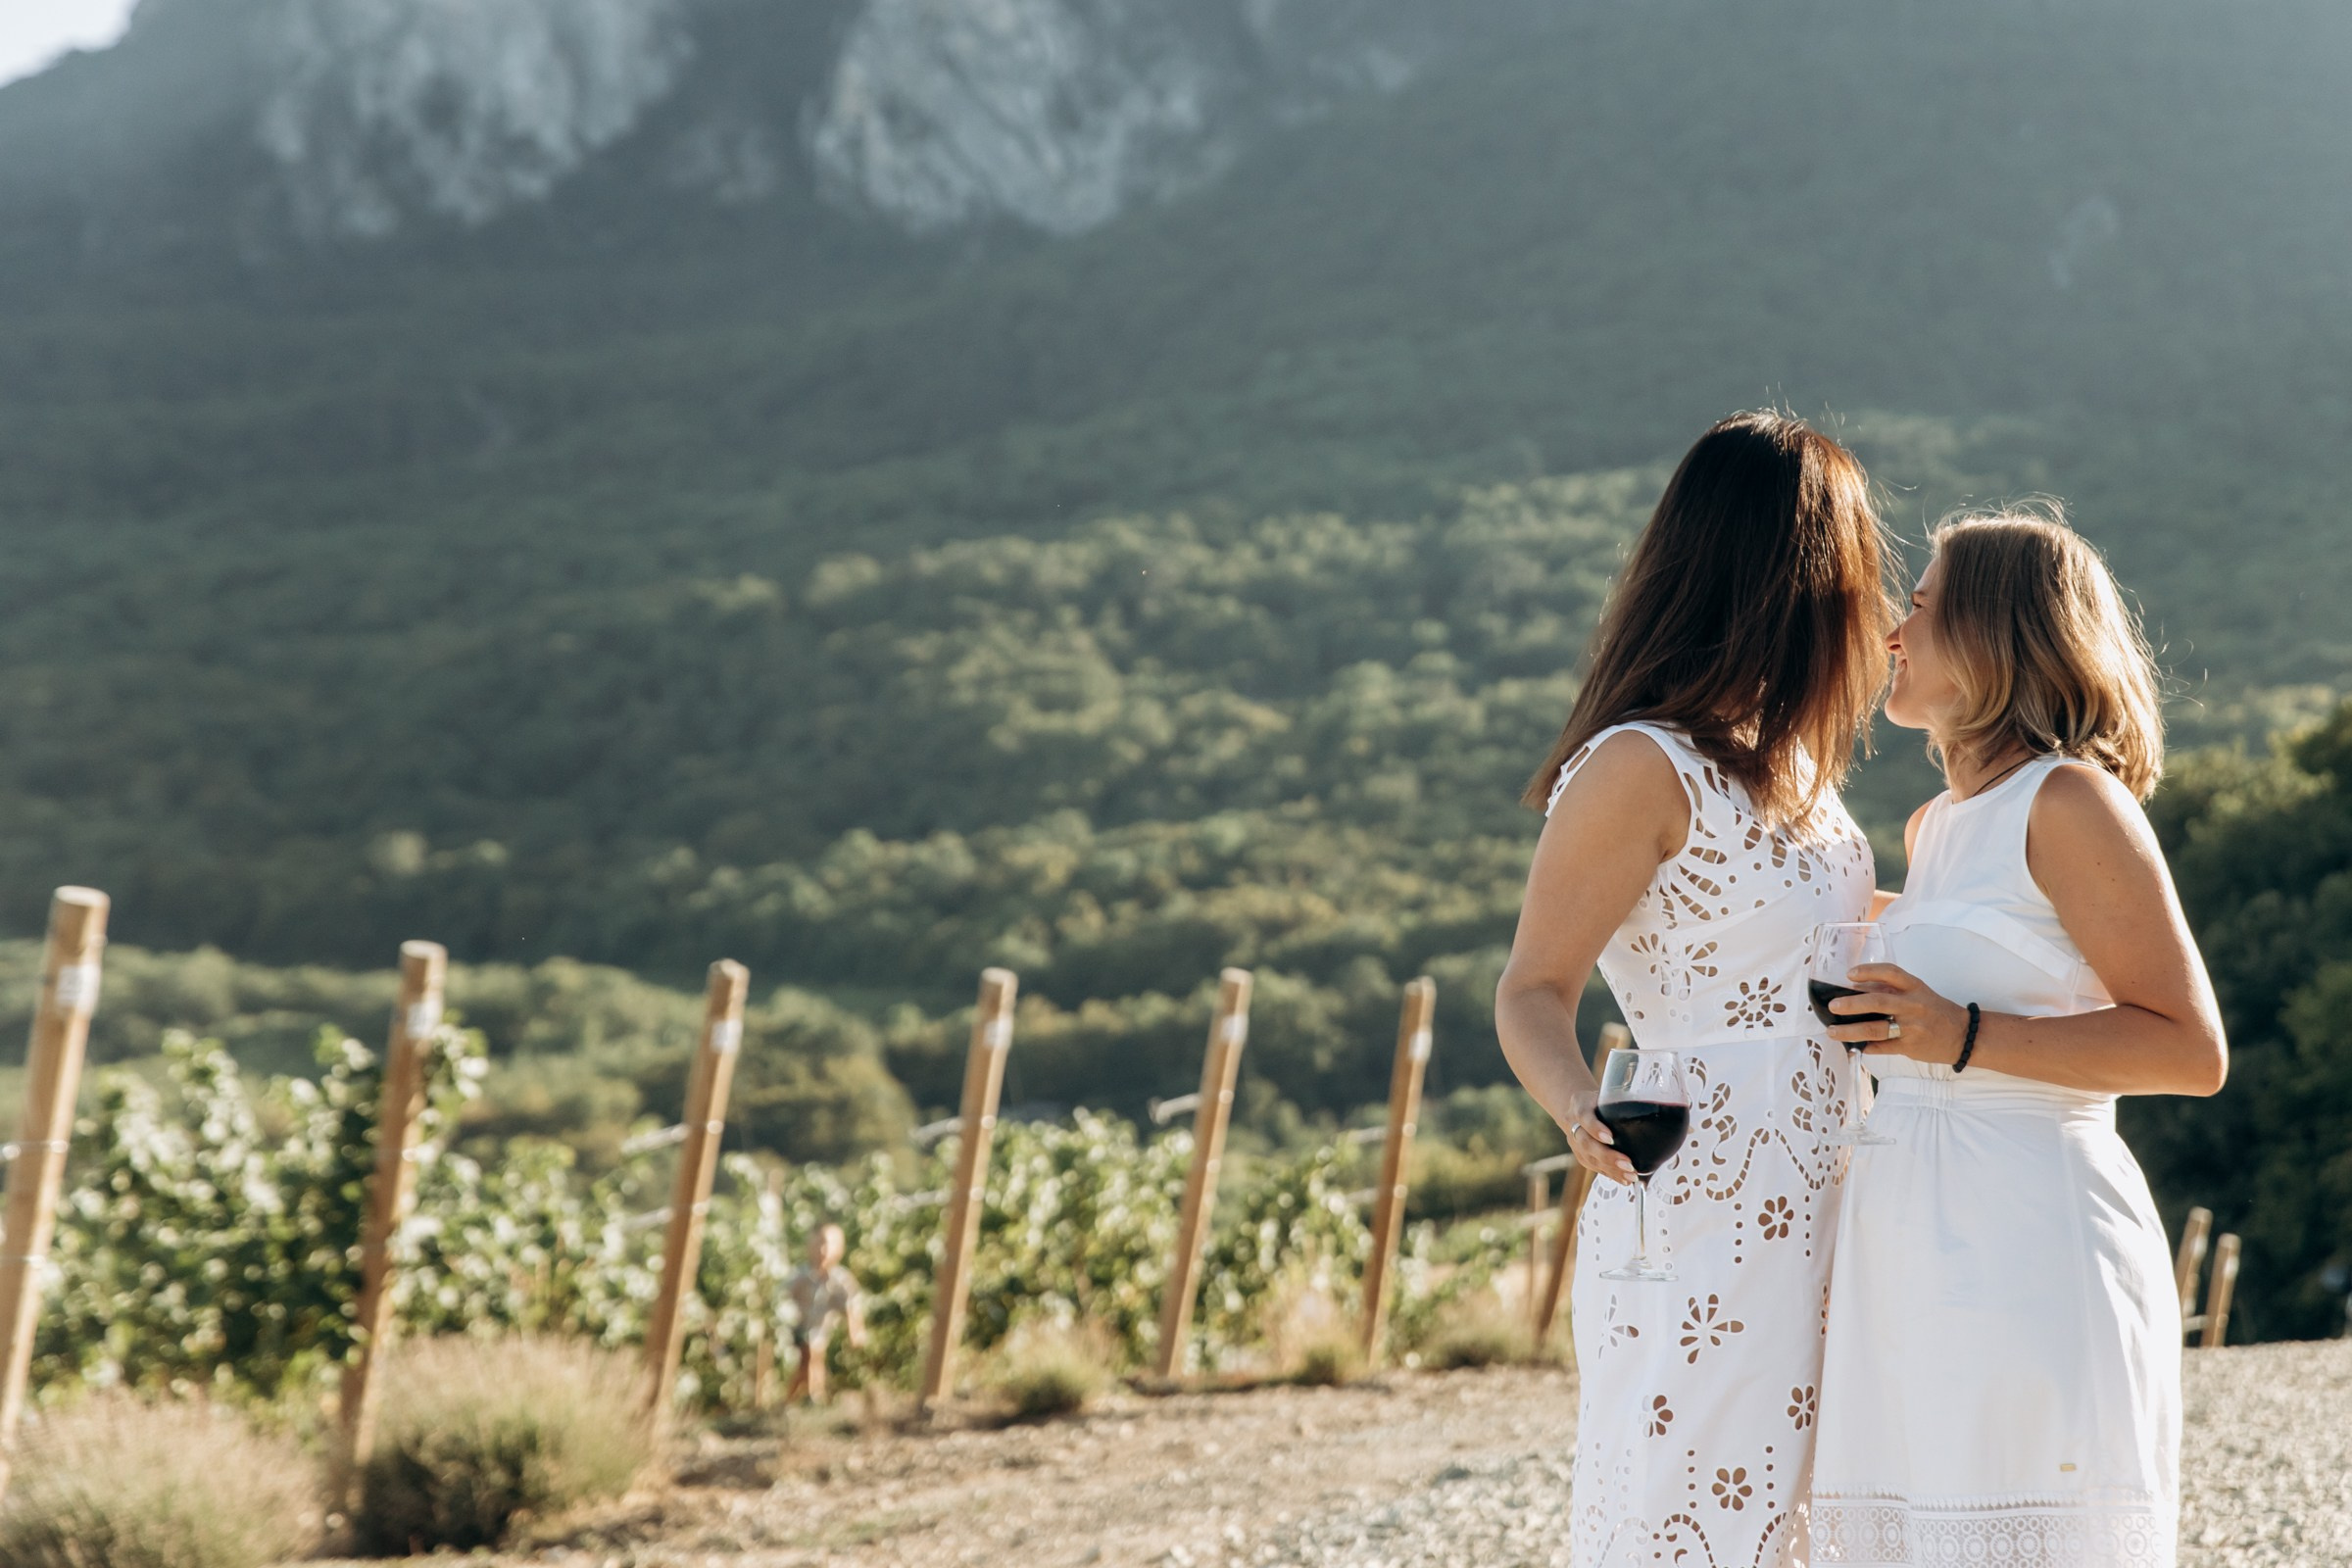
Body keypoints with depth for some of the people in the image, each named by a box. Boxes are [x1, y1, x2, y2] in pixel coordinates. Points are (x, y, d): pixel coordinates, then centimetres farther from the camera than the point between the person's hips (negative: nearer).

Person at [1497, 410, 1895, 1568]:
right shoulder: (1640, 766, -12)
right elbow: (1534, 992, -14)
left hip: (1814, 1220, 8)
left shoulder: (1787, 762, 15)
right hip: (1700, 1229, -8)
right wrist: (1579, 1108, -32)